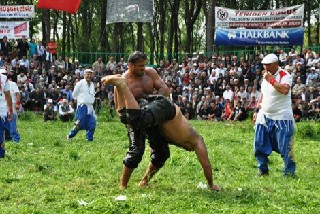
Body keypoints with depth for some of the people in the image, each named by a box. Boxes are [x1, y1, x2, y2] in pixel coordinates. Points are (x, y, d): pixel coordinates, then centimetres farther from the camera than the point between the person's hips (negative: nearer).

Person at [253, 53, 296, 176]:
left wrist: (271, 80, -25)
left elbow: (285, 90, -32)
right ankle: (263, 170, 21)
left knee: (285, 147, -5)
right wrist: (257, 111, 17)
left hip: (282, 118, -7)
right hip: (264, 116, 7)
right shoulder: (265, 77, 13)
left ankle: (289, 172, 5)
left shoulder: (285, 76, -12)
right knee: (259, 144, 7)